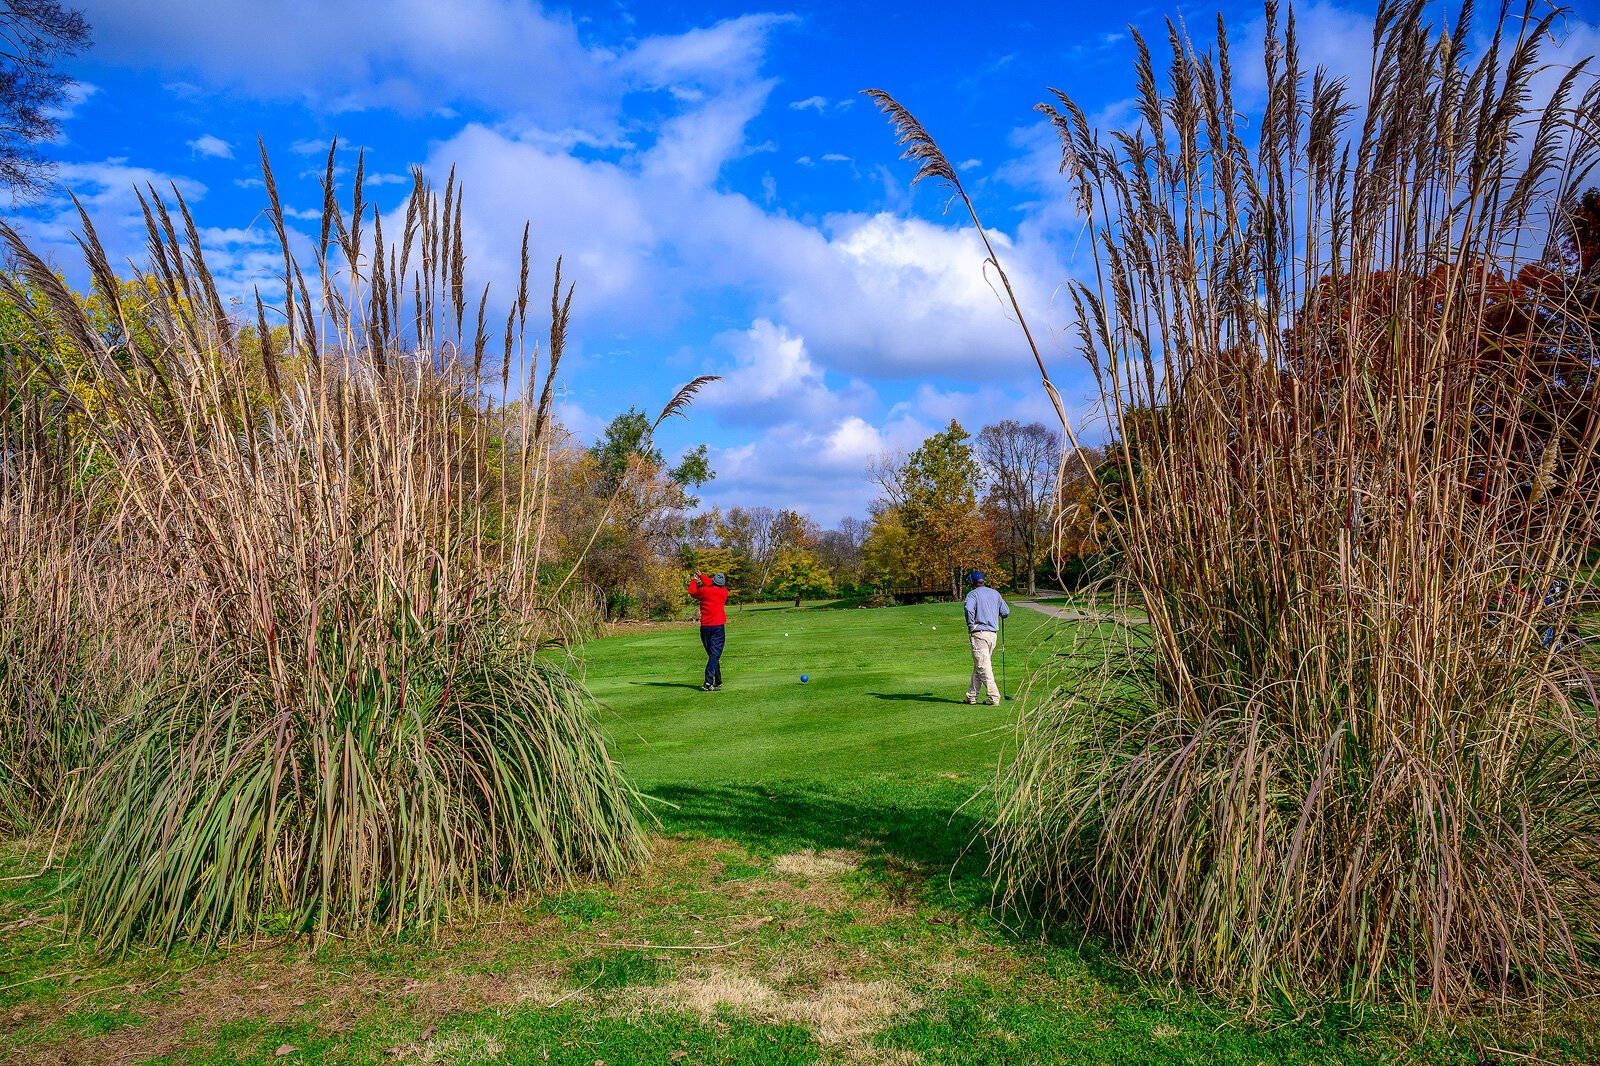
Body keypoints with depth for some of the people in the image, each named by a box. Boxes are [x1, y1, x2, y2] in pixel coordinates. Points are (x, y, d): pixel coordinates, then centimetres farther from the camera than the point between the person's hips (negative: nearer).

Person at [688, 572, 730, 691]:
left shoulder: (703, 591, -4)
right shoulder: (724, 592, 0)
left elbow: (692, 592, 17)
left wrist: (694, 580, 35)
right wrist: (702, 576, 33)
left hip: (705, 627, 2)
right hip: (718, 627, -2)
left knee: (712, 655, 14)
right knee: (715, 655, -6)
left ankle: (718, 682, 21)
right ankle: (708, 683, -20)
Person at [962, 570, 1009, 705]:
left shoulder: (972, 594, -4)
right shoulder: (995, 593, 14)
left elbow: (969, 608, -25)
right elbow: (1006, 613, 13)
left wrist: (971, 626, -13)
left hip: (979, 633, -6)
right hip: (993, 633, 7)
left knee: (983, 666, -6)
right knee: (978, 666, 15)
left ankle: (994, 698, -11)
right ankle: (972, 696, 19)